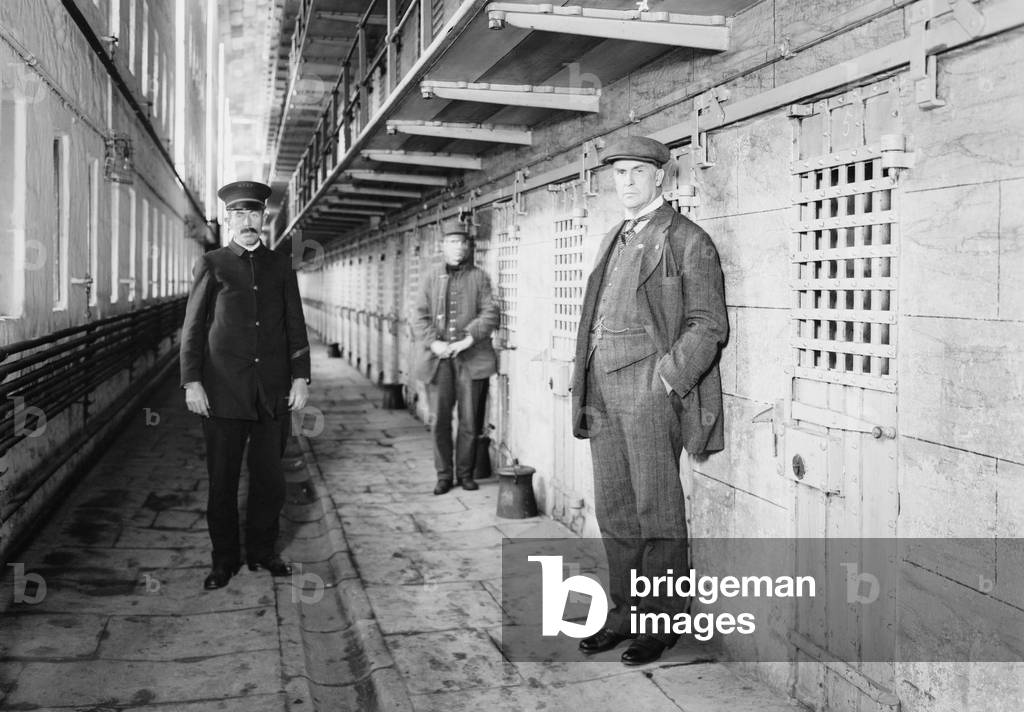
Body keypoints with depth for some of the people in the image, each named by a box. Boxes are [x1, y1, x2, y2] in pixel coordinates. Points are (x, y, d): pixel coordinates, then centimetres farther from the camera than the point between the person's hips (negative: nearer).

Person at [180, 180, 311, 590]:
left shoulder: (281, 266, 12)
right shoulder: (211, 265, 6)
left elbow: (295, 325, 11)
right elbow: (193, 327, 3)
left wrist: (300, 376, 2)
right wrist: (191, 382, -5)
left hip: (274, 390, 2)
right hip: (224, 390, -2)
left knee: (269, 476, 6)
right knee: (222, 479, 4)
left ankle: (262, 552, 21)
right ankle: (225, 559, 16)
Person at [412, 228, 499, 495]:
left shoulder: (479, 277, 7)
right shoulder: (431, 279, 12)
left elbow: (490, 312, -2)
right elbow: (419, 315, 6)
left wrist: (468, 338, -15)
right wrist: (433, 342, -10)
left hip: (472, 357, -1)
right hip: (440, 357, 1)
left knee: (469, 420, 2)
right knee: (440, 420, 2)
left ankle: (465, 472, 16)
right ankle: (444, 475, 13)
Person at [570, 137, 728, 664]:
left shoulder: (687, 241, -3)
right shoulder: (615, 241, 20)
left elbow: (709, 324, -9)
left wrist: (667, 377, -17)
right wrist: (585, 381, 12)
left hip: (650, 388, -7)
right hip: (603, 390, 7)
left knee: (656, 511, -1)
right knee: (614, 510, 12)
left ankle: (662, 622, 11)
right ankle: (625, 611, 23)